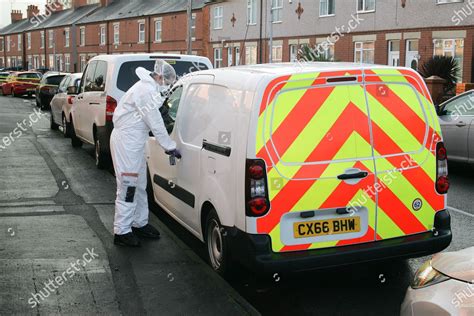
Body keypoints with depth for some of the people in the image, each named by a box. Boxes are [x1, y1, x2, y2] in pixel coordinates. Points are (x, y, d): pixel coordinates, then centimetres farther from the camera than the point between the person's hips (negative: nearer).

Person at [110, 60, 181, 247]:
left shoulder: (148, 88, 14)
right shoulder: (146, 91, -20)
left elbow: (154, 122, 16)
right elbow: (155, 124, -20)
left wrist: (167, 145, 10)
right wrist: (170, 147, -13)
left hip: (134, 142, 11)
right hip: (126, 141, -11)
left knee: (139, 185, 17)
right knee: (128, 187, -7)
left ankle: (140, 224, 28)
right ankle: (122, 231, -1)